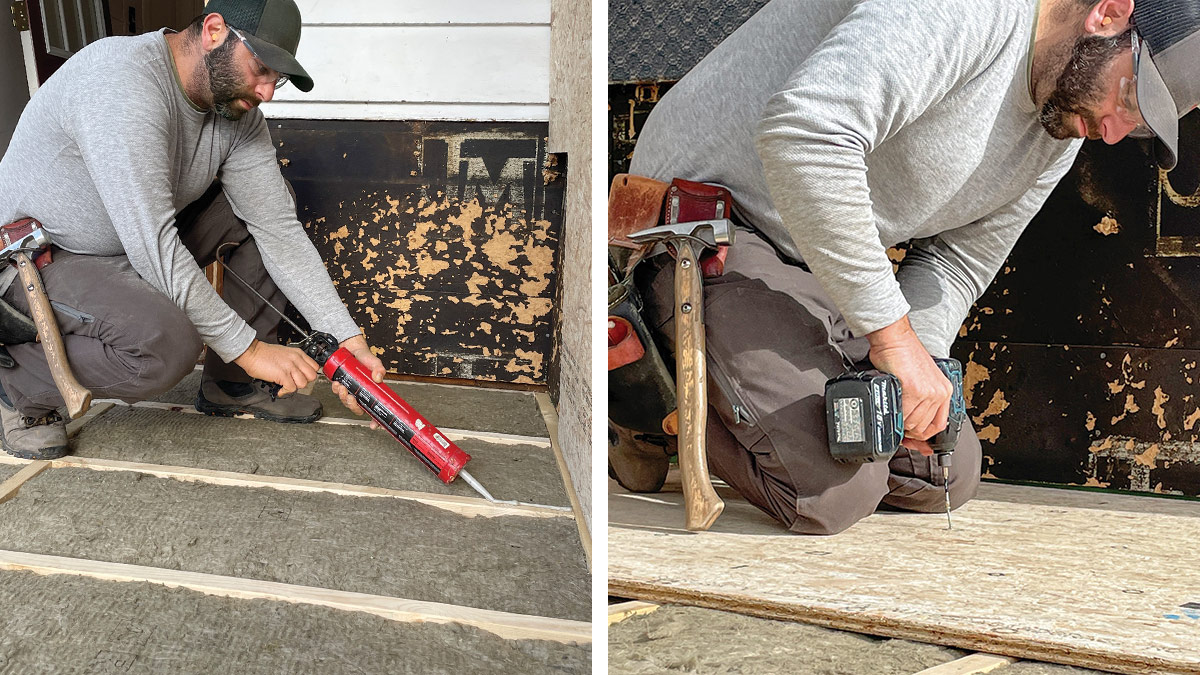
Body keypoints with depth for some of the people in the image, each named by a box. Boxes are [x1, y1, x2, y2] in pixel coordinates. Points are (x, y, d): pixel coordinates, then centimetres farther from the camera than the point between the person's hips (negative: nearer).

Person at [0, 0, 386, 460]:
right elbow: (152, 247, -35)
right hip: (37, 260, -8)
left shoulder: (238, 113, -6)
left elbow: (279, 230, -8)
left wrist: (346, 338, -16)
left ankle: (231, 385, 5)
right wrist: (248, 346, -30)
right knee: (166, 343, -35)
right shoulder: (122, 81, -30)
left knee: (272, 206, -3)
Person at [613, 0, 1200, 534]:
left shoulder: (1061, 130, 7)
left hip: (820, 274, 9)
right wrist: (892, 332, -32)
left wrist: (919, 370, -10)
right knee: (833, 493, -22)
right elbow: (803, 131, -38)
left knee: (946, 479, 10)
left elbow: (954, 262, 11)